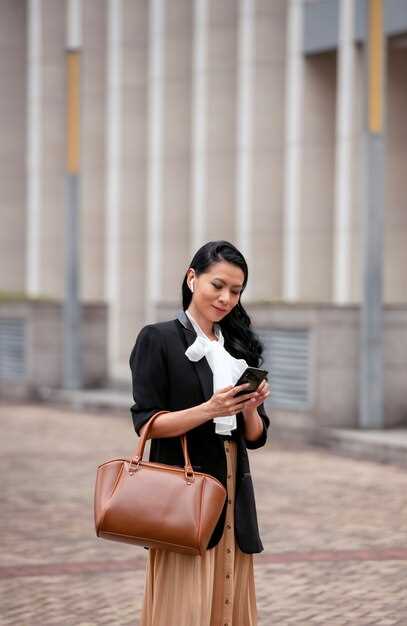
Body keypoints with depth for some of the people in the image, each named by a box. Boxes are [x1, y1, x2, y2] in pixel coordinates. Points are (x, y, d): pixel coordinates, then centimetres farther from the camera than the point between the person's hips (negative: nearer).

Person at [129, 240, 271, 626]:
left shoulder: (238, 347, 15)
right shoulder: (159, 339, -1)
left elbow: (255, 437, 13)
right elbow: (146, 422, -9)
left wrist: (249, 409, -9)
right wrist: (210, 409, -20)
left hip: (233, 495, 5)